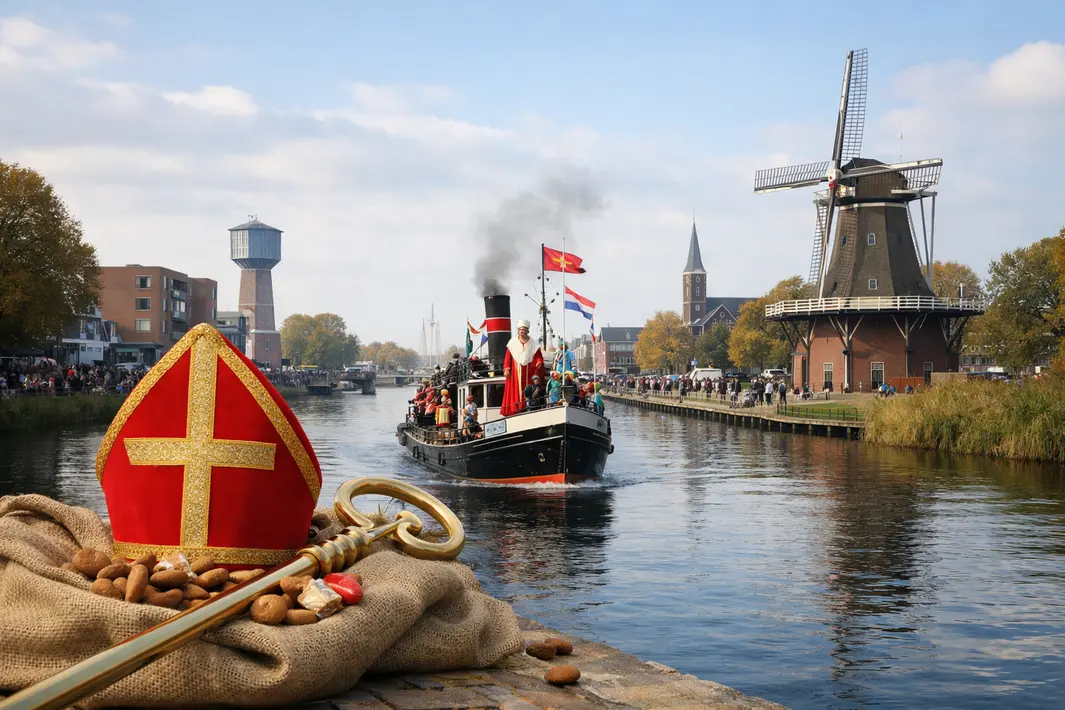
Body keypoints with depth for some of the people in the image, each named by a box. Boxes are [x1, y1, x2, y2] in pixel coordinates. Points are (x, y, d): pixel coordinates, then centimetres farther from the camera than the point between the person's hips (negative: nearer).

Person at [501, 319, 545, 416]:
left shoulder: (533, 343, 5)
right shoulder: (513, 342, 4)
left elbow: (538, 356, 1)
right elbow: (508, 357, 2)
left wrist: (539, 363, -20)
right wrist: (506, 369, -8)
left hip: (529, 373, 0)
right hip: (515, 372, 0)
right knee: (515, 392, -3)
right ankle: (515, 411, -3)